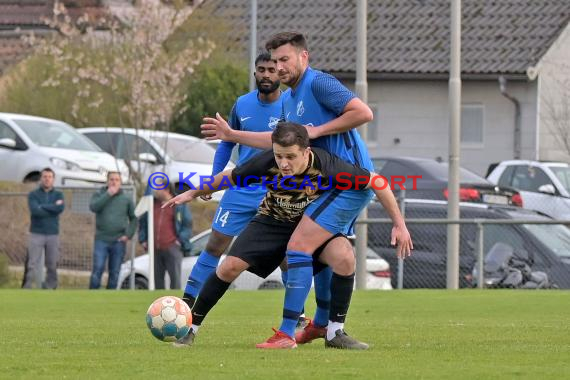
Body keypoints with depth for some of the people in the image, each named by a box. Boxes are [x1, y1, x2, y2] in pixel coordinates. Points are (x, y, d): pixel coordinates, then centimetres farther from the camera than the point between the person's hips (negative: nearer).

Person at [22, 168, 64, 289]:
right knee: (32, 265, -8)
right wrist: (53, 207, -9)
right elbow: (35, 210, -15)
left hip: (53, 234, 2)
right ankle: (27, 289, -10)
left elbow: (60, 208, -11)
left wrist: (42, 206, -10)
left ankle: (49, 288, 10)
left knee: (52, 265, 3)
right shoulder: (33, 195, 4)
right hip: (36, 234, -2)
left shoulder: (58, 195, 9)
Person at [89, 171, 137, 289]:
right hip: (101, 240, -2)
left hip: (119, 241, 2)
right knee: (97, 270, -10)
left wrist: (128, 234, -1)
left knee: (114, 273, 5)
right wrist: (108, 194, -16)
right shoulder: (99, 195, 5)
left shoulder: (126, 199, 7)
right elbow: (93, 207, -15)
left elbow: (134, 218, 11)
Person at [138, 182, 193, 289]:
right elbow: (142, 222, 23)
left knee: (175, 277, -8)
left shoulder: (179, 205, 3)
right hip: (155, 249, 5)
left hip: (172, 248, -5)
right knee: (157, 278, 6)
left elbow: (188, 224, 2)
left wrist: (181, 240, -7)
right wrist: (143, 239, 13)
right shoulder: (152, 204, 16)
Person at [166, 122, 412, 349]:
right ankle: (191, 327, 2)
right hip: (273, 221, 1)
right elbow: (230, 178, -9)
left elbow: (378, 183, -23)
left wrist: (399, 225, -20)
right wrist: (193, 194, 4)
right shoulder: (266, 164, -31)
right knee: (230, 267, -15)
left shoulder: (327, 167, -36)